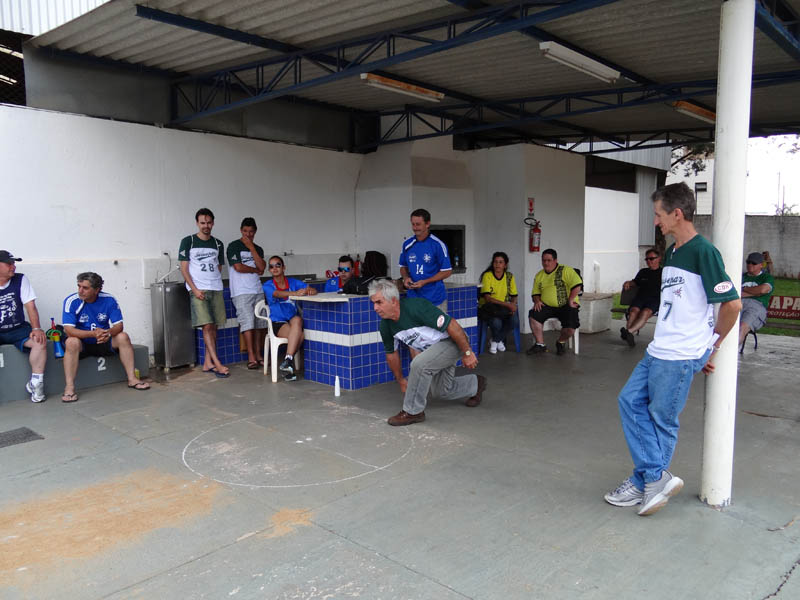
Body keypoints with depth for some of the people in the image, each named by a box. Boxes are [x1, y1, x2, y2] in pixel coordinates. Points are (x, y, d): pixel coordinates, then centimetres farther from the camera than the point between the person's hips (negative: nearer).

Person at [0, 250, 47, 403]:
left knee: (40, 340, -26)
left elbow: (30, 306, -3)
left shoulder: (20, 280, 1)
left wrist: (37, 328, -15)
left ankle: (36, 384, -19)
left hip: (18, 329, 1)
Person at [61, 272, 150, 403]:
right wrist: (93, 333, -38)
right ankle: (69, 388, -32)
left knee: (123, 337, -21)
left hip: (103, 343, 2)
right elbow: (69, 330, -23)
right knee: (72, 342, -33)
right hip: (82, 344, -2)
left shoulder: (109, 300, -9)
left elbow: (119, 325, -10)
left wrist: (108, 333, -34)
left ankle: (132, 379, -18)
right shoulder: (71, 301, -15)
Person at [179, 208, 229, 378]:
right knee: (207, 326, -12)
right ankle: (217, 364, -11)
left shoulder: (217, 244, 14)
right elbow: (184, 268, -2)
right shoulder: (188, 242, 2)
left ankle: (207, 363, 11)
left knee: (214, 327, 3)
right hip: (198, 290, -4)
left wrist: (215, 283, 4)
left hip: (216, 289, 5)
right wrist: (195, 289, -11)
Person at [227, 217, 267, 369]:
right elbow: (238, 267, -10)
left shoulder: (258, 249, 17)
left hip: (258, 290, 5)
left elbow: (262, 267, 0)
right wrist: (255, 270, 4)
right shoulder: (234, 246, 1)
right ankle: (251, 358, -9)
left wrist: (251, 247, -2)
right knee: (248, 322, -12)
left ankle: (258, 355, 10)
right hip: (241, 292, -5)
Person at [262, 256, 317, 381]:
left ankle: (288, 359, -32)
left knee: (297, 319, -35)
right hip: (277, 323, -2)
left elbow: (314, 291, 1)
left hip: (293, 319, 3)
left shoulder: (293, 282, 12)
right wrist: (295, 293, -41)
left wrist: (309, 290, -26)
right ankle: (291, 366, -20)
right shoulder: (267, 285, 3)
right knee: (299, 334, -32)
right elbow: (277, 294, -21)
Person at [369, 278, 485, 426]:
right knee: (441, 392, 18)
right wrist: (400, 380, 16)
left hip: (453, 341, -8)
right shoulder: (385, 326, -11)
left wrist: (467, 353, -23)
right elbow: (391, 353, 7)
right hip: (432, 348, 8)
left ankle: (413, 412, -12)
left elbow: (452, 325, -30)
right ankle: (476, 383, 45)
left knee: (419, 363, -30)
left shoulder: (416, 307, -34)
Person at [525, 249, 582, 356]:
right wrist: (537, 301, -3)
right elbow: (535, 292, 18)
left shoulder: (566, 270, -3)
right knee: (533, 315, -24)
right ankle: (540, 344, -10)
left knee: (570, 328, -26)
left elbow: (577, 286, -11)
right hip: (547, 306, 4)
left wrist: (570, 301, -15)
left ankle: (561, 342, 10)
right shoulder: (539, 275, 15)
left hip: (566, 306, -4)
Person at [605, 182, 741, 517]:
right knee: (631, 401, 7)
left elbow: (732, 304, -14)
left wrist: (711, 345, -3)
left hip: (681, 356, -9)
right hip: (658, 350, 9)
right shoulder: (671, 253, 14)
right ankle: (657, 477, 11)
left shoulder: (703, 252, -14)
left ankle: (644, 483, 15)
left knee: (662, 419, 1)